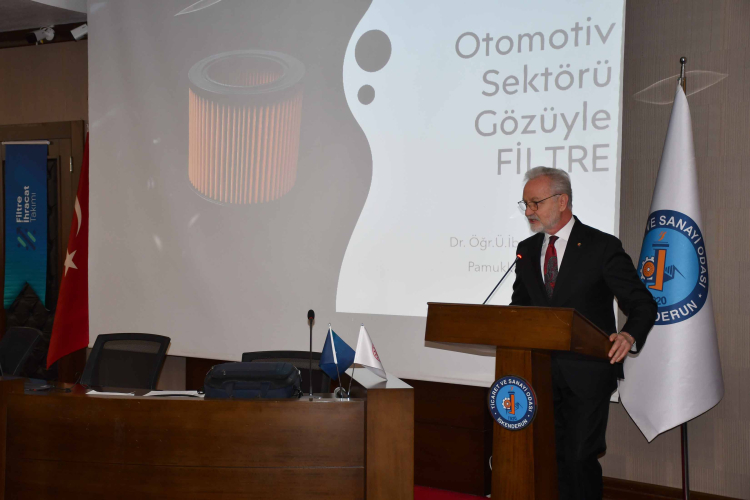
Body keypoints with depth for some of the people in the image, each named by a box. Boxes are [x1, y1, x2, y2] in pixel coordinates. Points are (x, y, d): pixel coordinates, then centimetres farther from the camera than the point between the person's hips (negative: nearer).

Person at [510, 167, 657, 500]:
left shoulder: (603, 247, -6)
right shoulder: (527, 250, 11)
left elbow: (643, 304, -7)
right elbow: (519, 307, 18)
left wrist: (629, 336, -28)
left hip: (587, 372, -5)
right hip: (544, 372, 5)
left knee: (581, 457, -5)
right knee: (556, 458, 8)